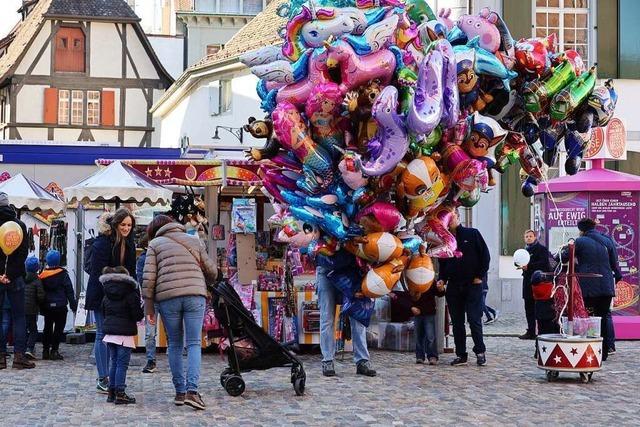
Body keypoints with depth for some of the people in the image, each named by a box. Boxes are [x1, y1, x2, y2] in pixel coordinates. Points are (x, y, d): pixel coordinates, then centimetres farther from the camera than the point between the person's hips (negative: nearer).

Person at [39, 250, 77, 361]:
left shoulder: (43, 275, 0)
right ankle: (54, 350, -4)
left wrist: (42, 307, 14)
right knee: (59, 328, 1)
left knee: (47, 328, 13)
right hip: (60, 306, -3)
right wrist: (73, 304, 0)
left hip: (47, 306, 3)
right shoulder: (63, 274, -7)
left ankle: (45, 351, 13)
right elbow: (69, 290, -6)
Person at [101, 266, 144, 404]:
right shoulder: (131, 294, -9)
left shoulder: (107, 296, 11)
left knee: (113, 362, 14)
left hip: (109, 333, 6)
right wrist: (143, 310, 9)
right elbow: (137, 315, -10)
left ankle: (111, 392, 15)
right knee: (122, 363, -3)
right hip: (125, 334, -6)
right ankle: (120, 393, -4)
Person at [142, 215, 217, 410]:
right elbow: (212, 271, 18)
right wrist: (205, 284, 40)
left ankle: (180, 392, 11)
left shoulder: (155, 244, 11)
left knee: (175, 345, 11)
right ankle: (192, 390, -15)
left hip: (168, 298, 0)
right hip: (195, 296, 1)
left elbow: (148, 278, 2)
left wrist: (149, 308, 6)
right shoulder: (194, 241, 18)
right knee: (194, 344, 1)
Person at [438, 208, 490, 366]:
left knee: (474, 320, -7)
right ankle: (460, 355, 10)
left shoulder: (472, 234, 1)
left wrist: (480, 276, -6)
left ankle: (480, 352, 5)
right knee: (457, 322, 5)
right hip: (453, 287, 4)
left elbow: (485, 255, -1)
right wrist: (442, 279, 1)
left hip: (473, 284, -4)